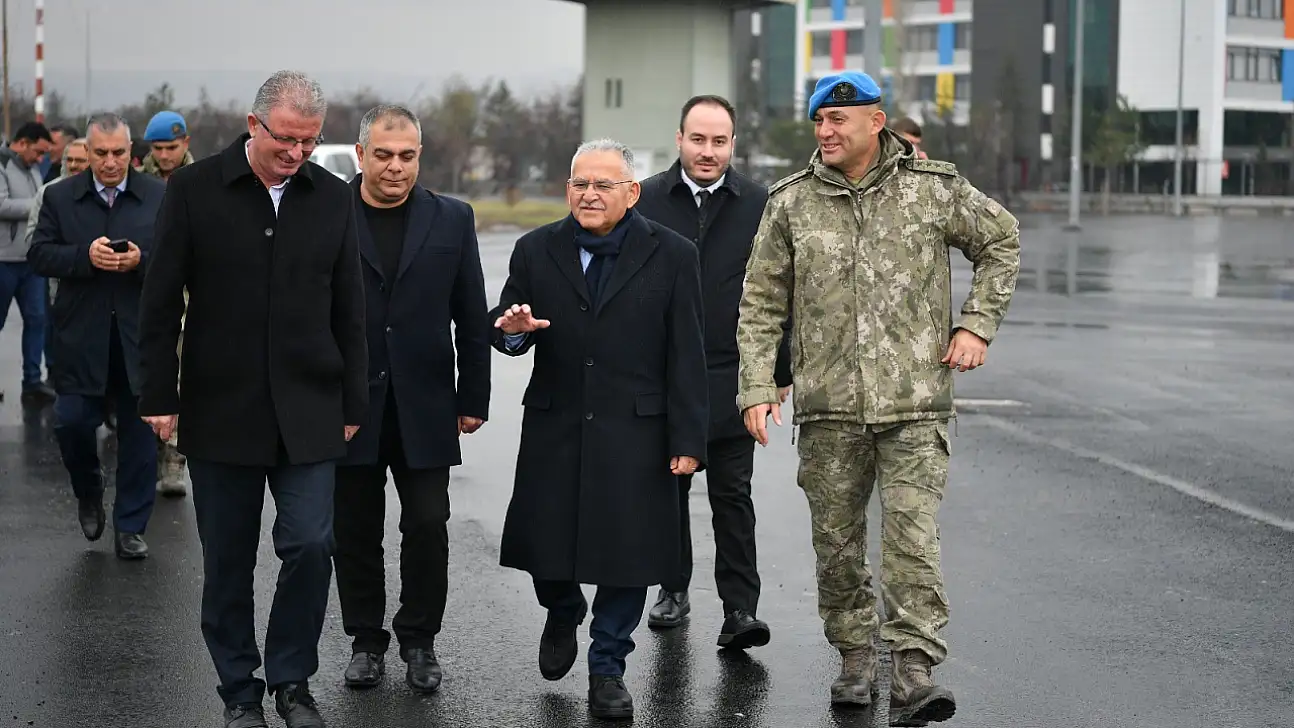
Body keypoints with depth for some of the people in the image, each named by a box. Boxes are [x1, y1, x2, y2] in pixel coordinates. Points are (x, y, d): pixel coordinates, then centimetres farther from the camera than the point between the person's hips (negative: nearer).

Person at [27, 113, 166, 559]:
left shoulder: (160, 197, 2)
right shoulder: (60, 197, 5)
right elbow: (39, 256, -1)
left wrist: (141, 260, -19)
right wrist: (85, 256, -18)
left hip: (140, 337, 0)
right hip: (81, 335, 0)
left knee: (139, 431, 4)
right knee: (71, 422, -2)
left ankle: (130, 527, 14)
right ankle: (89, 496, 27)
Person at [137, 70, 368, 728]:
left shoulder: (332, 198, 4)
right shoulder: (194, 189, -3)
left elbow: (348, 312, 9)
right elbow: (161, 302, -1)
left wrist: (352, 404, 7)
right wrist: (159, 397, -4)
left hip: (308, 411, 1)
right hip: (220, 408, -1)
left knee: (310, 546, -6)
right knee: (227, 561, 6)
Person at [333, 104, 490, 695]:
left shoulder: (452, 220, 5)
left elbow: (471, 318, 7)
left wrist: (474, 398, 4)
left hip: (425, 404, 1)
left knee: (427, 525, 2)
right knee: (356, 530, 8)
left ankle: (419, 640, 17)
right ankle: (366, 641, 22)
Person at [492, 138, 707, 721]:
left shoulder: (672, 256, -1)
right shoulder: (536, 251, 5)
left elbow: (686, 357, -1)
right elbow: (502, 326, 12)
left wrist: (687, 439, -5)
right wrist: (511, 329, -14)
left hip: (635, 434, -2)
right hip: (554, 431, 2)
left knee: (626, 552, 2)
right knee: (544, 544, 6)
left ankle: (607, 668, 17)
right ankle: (564, 615, 39)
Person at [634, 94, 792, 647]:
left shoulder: (759, 204, 1)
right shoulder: (646, 201, 2)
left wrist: (780, 372, 1)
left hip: (731, 379, -2)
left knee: (732, 497, -2)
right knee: (668, 489, 13)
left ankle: (740, 611, -2)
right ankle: (674, 590, 27)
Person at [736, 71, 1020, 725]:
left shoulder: (933, 189, 1)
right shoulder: (792, 202, 4)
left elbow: (1001, 241, 16)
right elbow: (761, 302, 7)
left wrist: (976, 325, 7)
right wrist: (756, 388, -2)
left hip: (914, 405, -2)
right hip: (828, 406, 2)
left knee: (912, 537, -12)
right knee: (836, 541, 9)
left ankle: (913, 676, -13)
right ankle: (855, 660, 25)